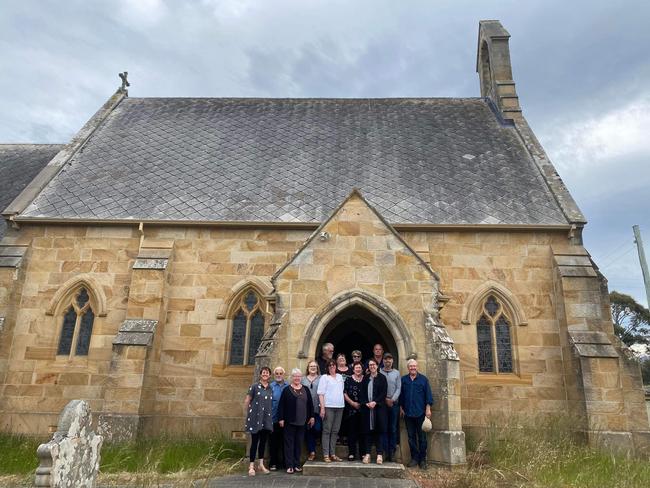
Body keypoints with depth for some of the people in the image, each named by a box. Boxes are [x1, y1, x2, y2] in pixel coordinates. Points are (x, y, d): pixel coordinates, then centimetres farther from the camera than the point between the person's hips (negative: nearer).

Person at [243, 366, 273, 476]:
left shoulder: (271, 388, 9)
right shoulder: (254, 386, -3)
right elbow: (247, 401, 0)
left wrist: (271, 415, 9)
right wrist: (248, 414, 3)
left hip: (267, 419, 4)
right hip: (256, 418, -4)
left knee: (263, 441, 12)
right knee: (254, 441, -1)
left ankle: (261, 464, 25)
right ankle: (251, 466, 8)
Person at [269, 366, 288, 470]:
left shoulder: (288, 386, 5)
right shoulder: (271, 386, 2)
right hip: (274, 419, -1)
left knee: (284, 441, 7)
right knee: (274, 442, 5)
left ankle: (283, 462, 18)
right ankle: (273, 463, 15)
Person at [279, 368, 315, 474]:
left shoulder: (305, 390, 9)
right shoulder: (286, 390, 0)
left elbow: (310, 404, 12)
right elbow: (281, 405, -3)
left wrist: (312, 416, 8)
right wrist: (281, 418, -8)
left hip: (302, 421, 3)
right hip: (289, 421, -3)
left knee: (299, 443, 8)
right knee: (289, 443, 1)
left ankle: (297, 464, 17)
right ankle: (289, 465, 7)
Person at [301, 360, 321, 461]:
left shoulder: (321, 379, 6)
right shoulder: (303, 379, 12)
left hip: (317, 408, -2)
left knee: (317, 428, -7)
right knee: (308, 430, 1)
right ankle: (311, 451, 14)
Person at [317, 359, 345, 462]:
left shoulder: (340, 377, 15)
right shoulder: (324, 377, -1)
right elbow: (321, 394, -6)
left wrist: (343, 403, 14)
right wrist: (322, 408, -13)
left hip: (339, 407, 5)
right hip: (328, 407, -5)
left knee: (335, 431, 8)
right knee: (327, 431, -3)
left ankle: (332, 454, 15)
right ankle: (326, 455, 1)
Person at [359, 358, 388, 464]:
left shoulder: (382, 378, 3)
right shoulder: (365, 378, 11)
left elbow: (384, 393, -4)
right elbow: (362, 393, 7)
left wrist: (375, 402, -14)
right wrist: (366, 403, -8)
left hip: (379, 407, -2)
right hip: (367, 407, 2)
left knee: (379, 430, -2)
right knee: (368, 430, 3)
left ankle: (380, 454, 2)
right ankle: (367, 454, 8)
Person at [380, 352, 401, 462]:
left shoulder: (396, 373, 9)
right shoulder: (379, 373, 2)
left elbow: (398, 388, 4)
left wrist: (392, 399, -9)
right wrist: (385, 399, -9)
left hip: (394, 403, 2)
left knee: (393, 429, 3)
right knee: (384, 428, 0)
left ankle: (392, 452, 9)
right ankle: (385, 451, 6)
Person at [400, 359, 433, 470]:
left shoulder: (423, 379, 1)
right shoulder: (403, 380, 6)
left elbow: (428, 394, 0)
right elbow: (401, 395, 10)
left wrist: (428, 409, -5)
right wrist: (401, 408, 7)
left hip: (420, 413, -2)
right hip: (408, 413, 2)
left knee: (422, 437, 3)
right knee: (411, 437, 7)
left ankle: (422, 459, 13)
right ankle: (414, 458, 17)